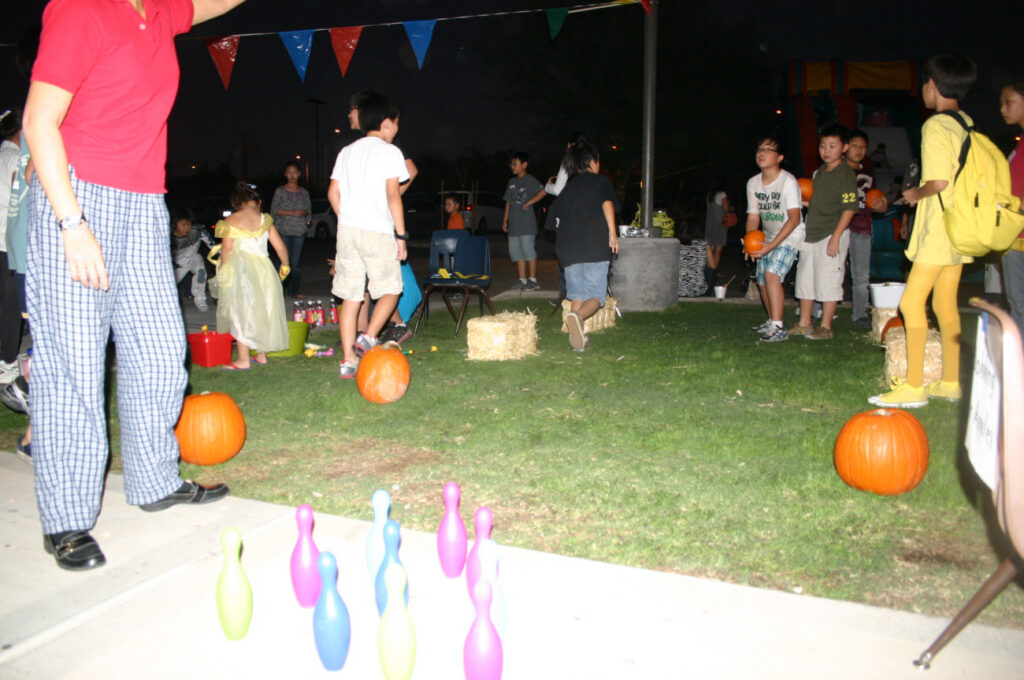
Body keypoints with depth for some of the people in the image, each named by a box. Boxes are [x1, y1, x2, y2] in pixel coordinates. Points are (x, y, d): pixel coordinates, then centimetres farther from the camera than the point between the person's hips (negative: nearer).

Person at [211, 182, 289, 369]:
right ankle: (261, 354, 20)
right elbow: (280, 246, 7)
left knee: (240, 312, 0)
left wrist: (224, 273, 2)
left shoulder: (230, 221, -2)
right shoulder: (264, 220, 7)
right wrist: (285, 265, 23)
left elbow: (226, 249, -6)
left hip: (239, 269, -3)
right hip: (263, 268, 4)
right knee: (261, 311, 14)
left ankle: (243, 359, -1)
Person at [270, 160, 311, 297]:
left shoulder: (304, 192, 14)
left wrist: (303, 213, -8)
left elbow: (309, 210, 15)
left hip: (299, 231, 2)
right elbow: (274, 210, 0)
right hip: (283, 231, -2)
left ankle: (293, 291, 7)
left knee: (296, 263, -2)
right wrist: (292, 213, -11)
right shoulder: (280, 191, 6)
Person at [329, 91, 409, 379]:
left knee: (351, 296, 6)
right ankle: (368, 338, -10)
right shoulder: (389, 151, -2)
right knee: (390, 289, 10)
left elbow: (333, 193, 13)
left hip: (347, 229, 5)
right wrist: (401, 235, -8)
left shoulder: (347, 151, 16)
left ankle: (349, 360, 6)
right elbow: (393, 195, -10)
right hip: (378, 231, -5)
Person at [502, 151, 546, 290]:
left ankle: (533, 280, -1)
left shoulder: (530, 179, -2)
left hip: (526, 223, -8)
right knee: (516, 252, 7)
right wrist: (505, 220, 15)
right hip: (513, 224, 8)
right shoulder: (512, 182, 19)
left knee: (528, 251, -8)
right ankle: (522, 280, 14)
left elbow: (542, 192, -16)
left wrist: (529, 203, -15)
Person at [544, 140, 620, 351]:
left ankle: (578, 338, 6)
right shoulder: (600, 181, 7)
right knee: (595, 295, -3)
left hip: (568, 249, 5)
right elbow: (607, 203, -13)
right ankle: (578, 316, -33)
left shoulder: (569, 186, 21)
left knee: (577, 294, 12)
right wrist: (612, 232, -16)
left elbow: (553, 217, 21)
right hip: (595, 247, -4)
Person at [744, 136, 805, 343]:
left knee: (772, 273, -24)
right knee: (762, 280, 7)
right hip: (768, 237, 7)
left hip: (790, 235, -7)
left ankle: (779, 328, -21)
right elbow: (753, 217, 7)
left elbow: (794, 218, -22)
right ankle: (772, 321, 28)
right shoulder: (753, 183, 2)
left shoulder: (788, 181, -18)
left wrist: (773, 244, -28)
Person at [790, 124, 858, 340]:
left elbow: (849, 208, -14)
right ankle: (804, 323, 23)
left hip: (832, 234, -8)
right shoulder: (819, 172, 14)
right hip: (811, 234, 8)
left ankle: (825, 327, 4)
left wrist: (836, 236, -19)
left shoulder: (845, 174, -9)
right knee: (805, 278, 12)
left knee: (827, 280, -4)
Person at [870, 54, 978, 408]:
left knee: (912, 302, -7)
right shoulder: (967, 124, 13)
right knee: (945, 304, 13)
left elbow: (939, 181, -21)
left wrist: (917, 193, -2)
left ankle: (913, 386, -7)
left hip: (939, 229, -9)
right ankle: (950, 382, 20)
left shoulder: (936, 126, -13)